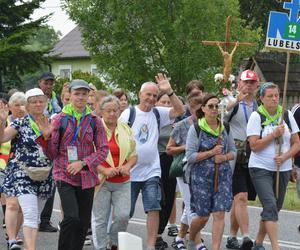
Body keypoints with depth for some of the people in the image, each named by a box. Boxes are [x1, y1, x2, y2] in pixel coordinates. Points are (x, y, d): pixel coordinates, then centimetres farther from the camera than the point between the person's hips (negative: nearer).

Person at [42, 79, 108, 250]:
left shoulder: (95, 121, 6)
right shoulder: (60, 119, 1)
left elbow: (103, 150, 3)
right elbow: (52, 153, 3)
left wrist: (83, 163, -10)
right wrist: (47, 135, -16)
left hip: (87, 177, 3)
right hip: (64, 175, -3)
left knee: (84, 222, 8)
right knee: (72, 218, -20)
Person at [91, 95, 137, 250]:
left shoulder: (126, 130, 11)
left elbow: (134, 155, 17)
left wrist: (128, 166, -4)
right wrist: (104, 170, -17)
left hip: (122, 181, 3)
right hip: (101, 181, -3)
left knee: (123, 215, -6)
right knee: (100, 219, -1)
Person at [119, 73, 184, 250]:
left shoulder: (158, 114, 6)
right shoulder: (128, 113, -3)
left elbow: (180, 110, -4)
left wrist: (169, 92, -16)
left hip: (152, 171, 2)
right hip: (130, 172, -2)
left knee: (154, 208, -9)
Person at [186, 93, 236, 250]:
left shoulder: (225, 128, 7)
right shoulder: (196, 128, -5)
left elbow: (233, 152, 13)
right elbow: (190, 157, -9)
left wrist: (224, 157, -9)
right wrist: (211, 152, -17)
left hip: (222, 175, 3)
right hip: (201, 176, -3)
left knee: (219, 214, -6)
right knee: (203, 216, 6)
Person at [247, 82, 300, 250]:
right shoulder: (256, 116, -6)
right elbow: (254, 145, -12)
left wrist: (285, 157, -12)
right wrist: (274, 134, -18)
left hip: (283, 169, 5)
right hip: (261, 168, -5)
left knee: (275, 208, 10)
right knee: (270, 206, -16)